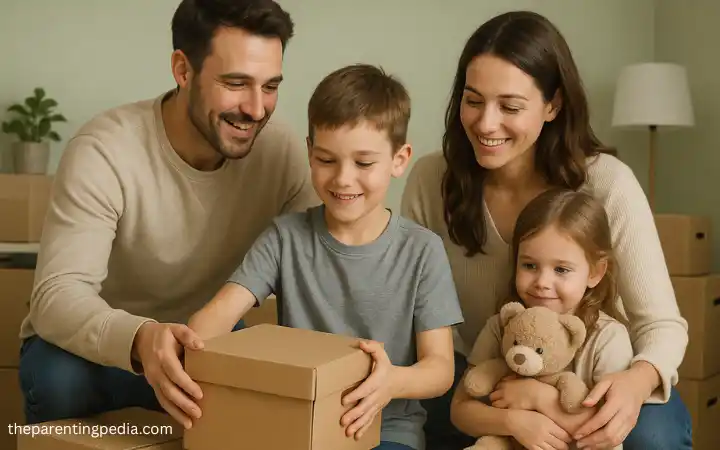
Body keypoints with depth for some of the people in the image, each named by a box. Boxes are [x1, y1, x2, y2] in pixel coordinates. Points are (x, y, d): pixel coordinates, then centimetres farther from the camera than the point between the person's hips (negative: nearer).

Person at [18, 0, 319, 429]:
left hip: (206, 342, 3)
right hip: (97, 344, -2)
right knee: (62, 377, -34)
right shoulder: (105, 152, -26)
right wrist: (140, 339, -55)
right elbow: (57, 295, -34)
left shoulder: (281, 150, -14)